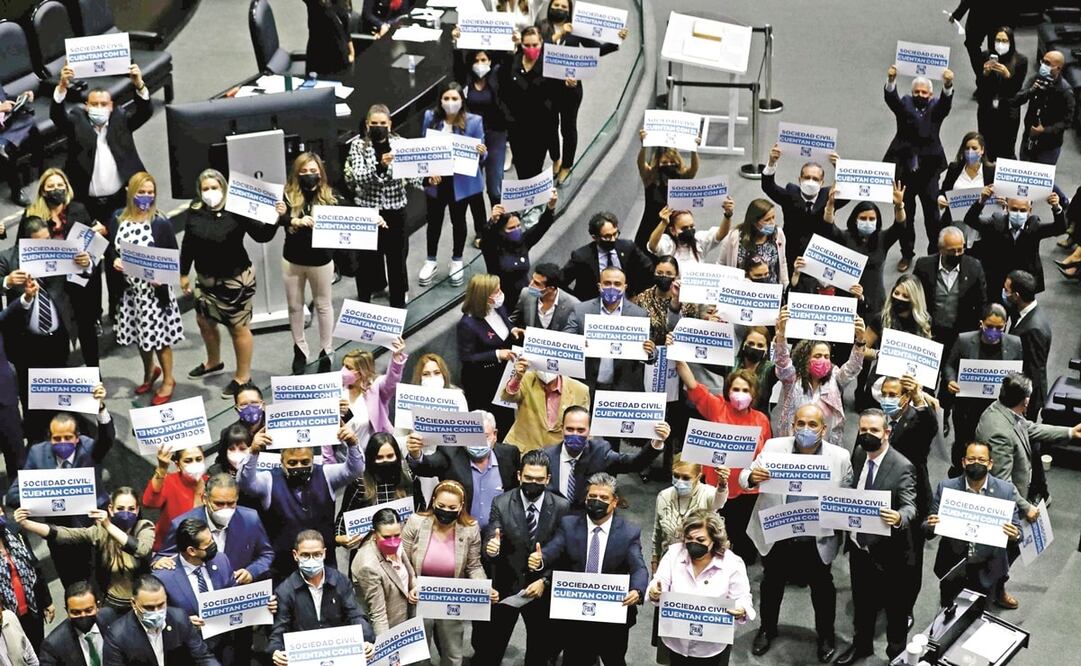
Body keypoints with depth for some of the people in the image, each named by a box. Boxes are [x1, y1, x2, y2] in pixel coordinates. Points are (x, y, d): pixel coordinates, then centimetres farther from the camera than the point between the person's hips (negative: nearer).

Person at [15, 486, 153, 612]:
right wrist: (25, 524, -31)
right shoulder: (100, 531, -6)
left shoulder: (145, 528, -11)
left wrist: (109, 526, -40)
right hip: (110, 604, 2)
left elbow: (141, 550, -33)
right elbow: (64, 534, -18)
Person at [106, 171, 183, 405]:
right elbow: (109, 249, 9)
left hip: (154, 288, -4)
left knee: (158, 335, 3)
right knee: (139, 334, 16)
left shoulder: (161, 222, -11)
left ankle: (168, 380, 21)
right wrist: (113, 260, -12)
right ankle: (149, 372, 41)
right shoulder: (118, 219, 0)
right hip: (129, 288, 4)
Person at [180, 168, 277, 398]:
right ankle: (214, 362, 48)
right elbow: (188, 245, 7)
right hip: (206, 278, 6)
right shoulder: (195, 212, -3)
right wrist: (184, 273, 12)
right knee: (204, 321, 22)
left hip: (235, 279, -6)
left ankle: (243, 377, 19)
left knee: (238, 327, 4)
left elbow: (262, 235, -17)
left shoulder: (236, 211, -17)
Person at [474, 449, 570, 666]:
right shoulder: (501, 504, -8)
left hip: (543, 588, 1)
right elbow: (490, 543, -13)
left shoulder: (562, 507, -7)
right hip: (505, 586, -1)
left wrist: (545, 581, -17)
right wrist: (490, 548, -36)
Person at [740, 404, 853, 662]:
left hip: (817, 540, -1)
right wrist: (752, 477, -33)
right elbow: (745, 478, -10)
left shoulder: (840, 457, -12)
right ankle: (767, 629, 46)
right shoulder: (774, 447, -11)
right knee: (772, 583, 22)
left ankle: (826, 635, 42)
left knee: (822, 587, 18)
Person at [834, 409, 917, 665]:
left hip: (887, 551, -6)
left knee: (895, 607, 13)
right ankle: (861, 644, 45)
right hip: (858, 544, 6)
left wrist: (899, 517, -49)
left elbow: (910, 507, -28)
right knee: (861, 601, 24)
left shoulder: (902, 467, -22)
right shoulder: (858, 454, -1)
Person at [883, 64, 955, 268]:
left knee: (932, 214, 5)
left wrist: (948, 86, -43)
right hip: (904, 169, 1)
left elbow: (946, 102, -19)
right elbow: (891, 99, -17)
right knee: (905, 214, 11)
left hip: (928, 170, -1)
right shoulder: (905, 104, 3)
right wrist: (891, 81, -39)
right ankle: (906, 254, 23)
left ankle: (935, 253, 19)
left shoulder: (936, 108, 2)